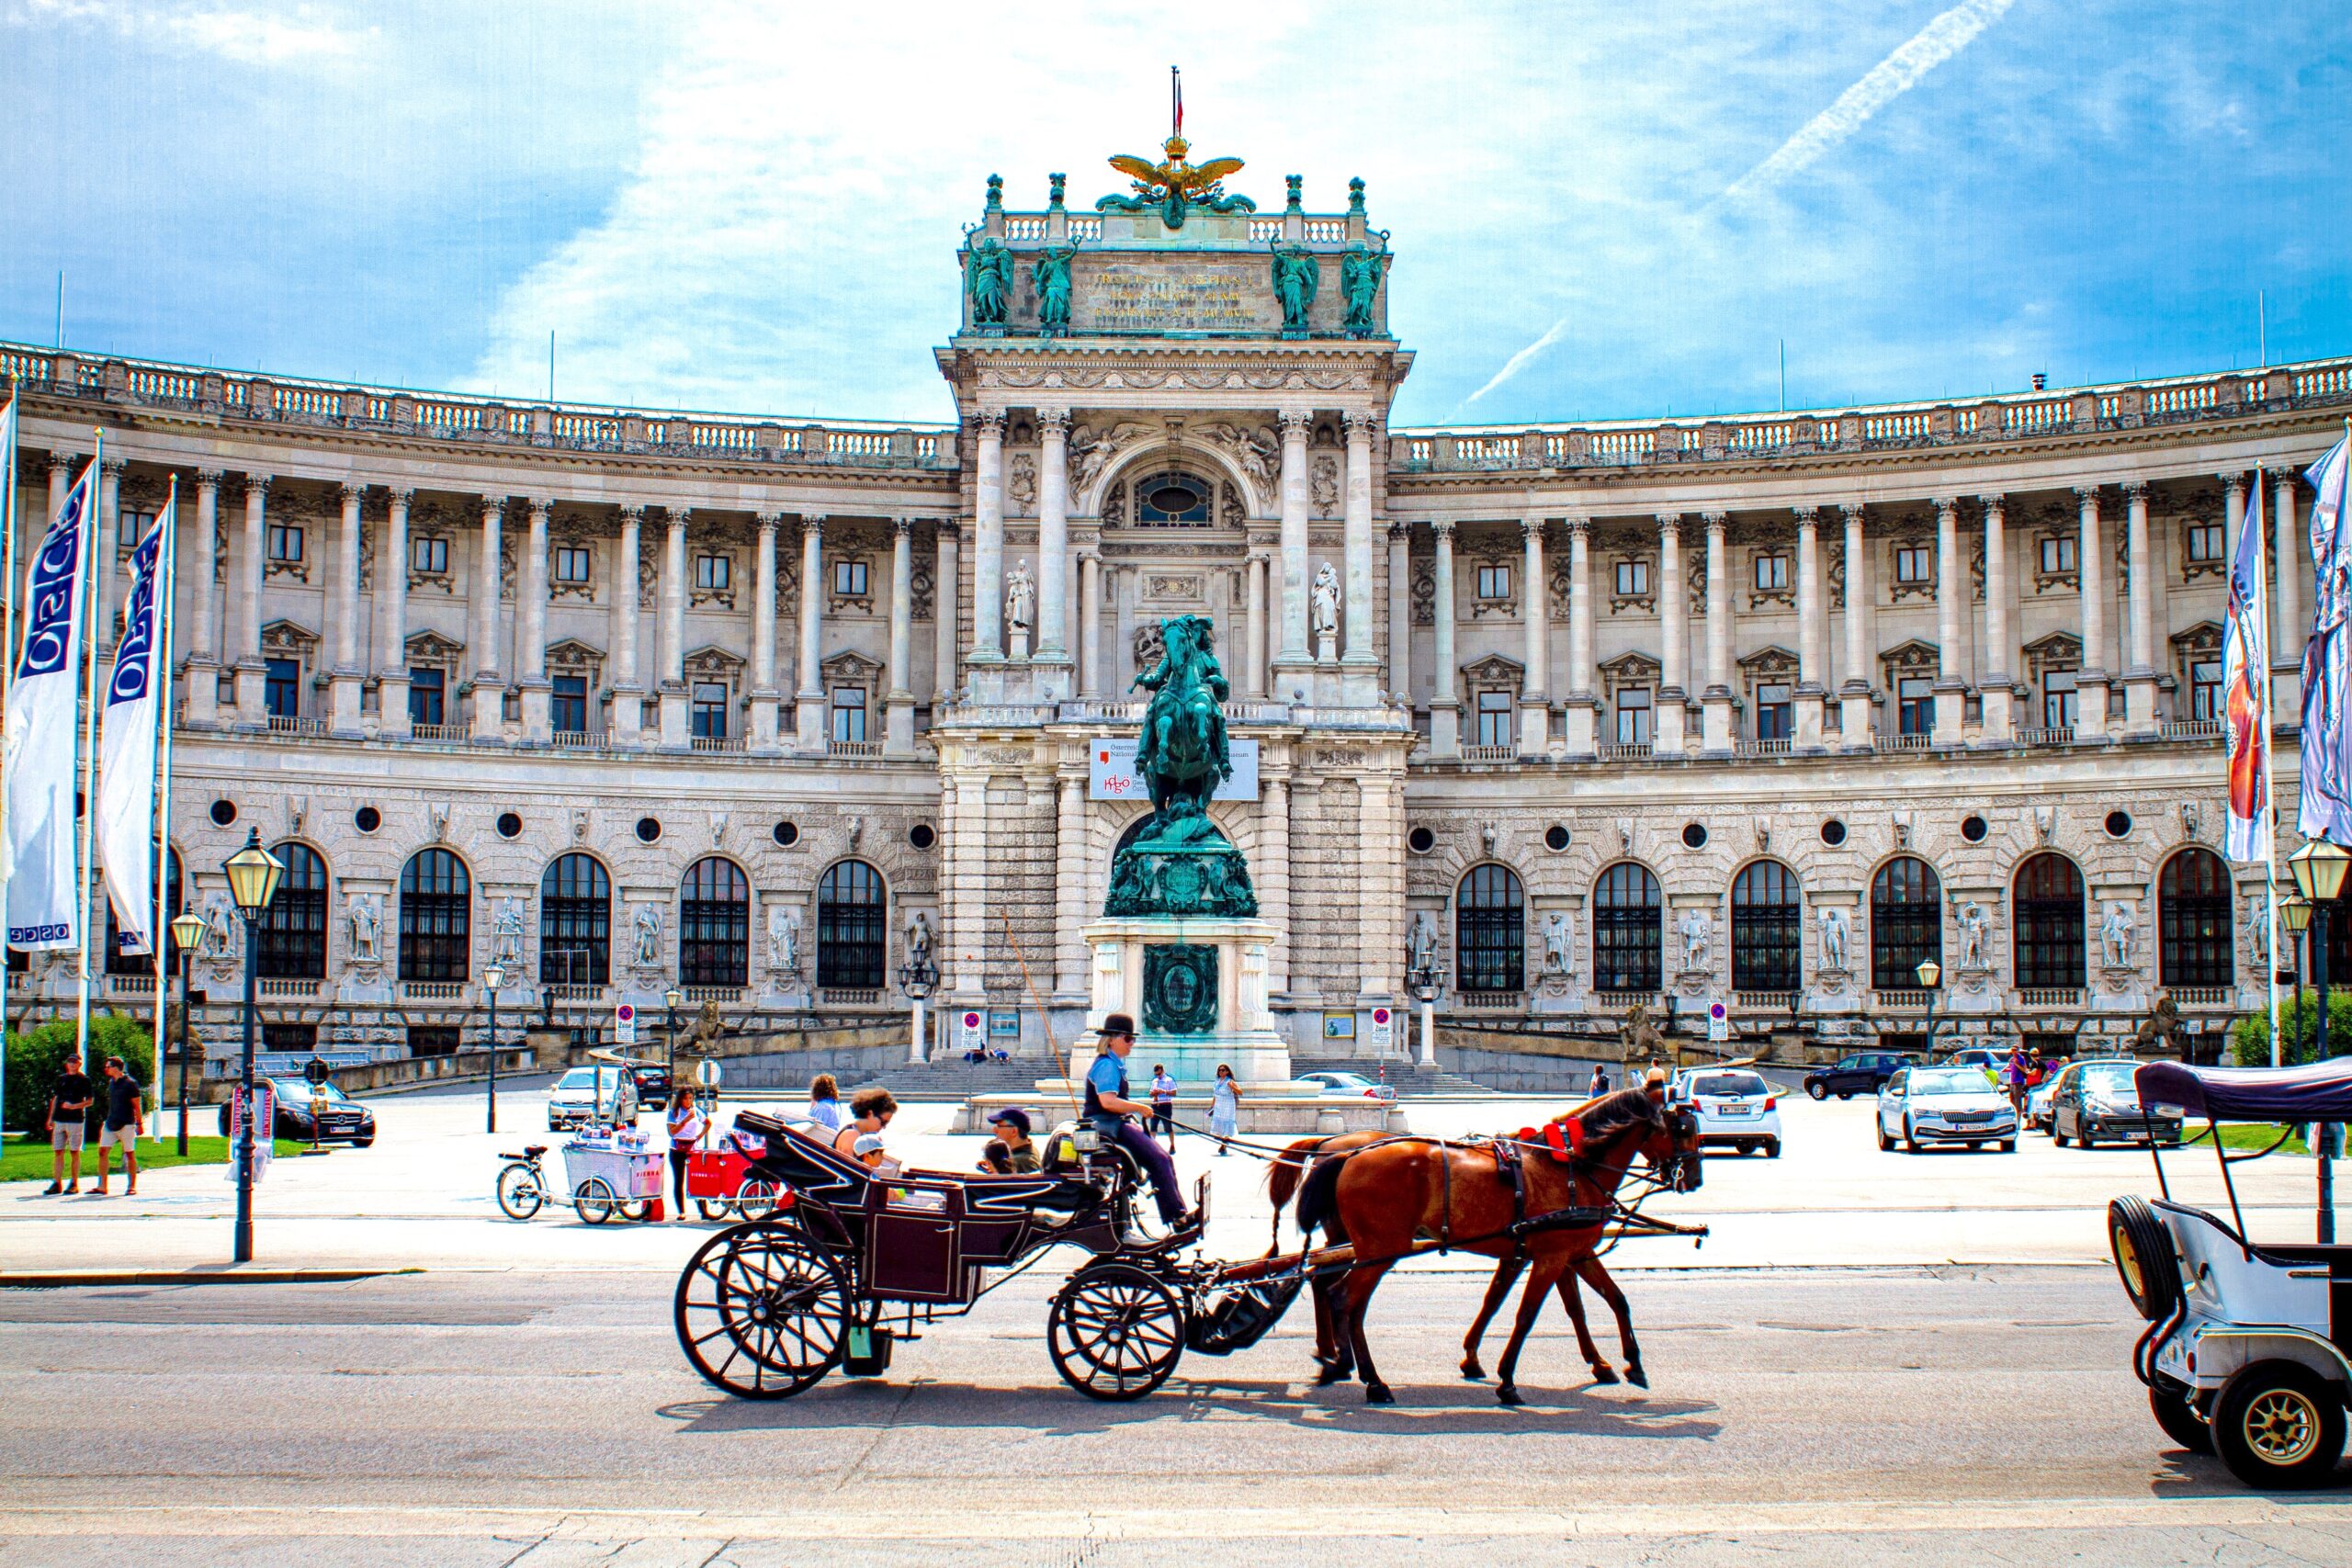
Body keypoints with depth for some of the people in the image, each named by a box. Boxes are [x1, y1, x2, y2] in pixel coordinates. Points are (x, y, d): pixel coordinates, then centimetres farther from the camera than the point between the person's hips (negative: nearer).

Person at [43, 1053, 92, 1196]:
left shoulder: (84, 1080, 0)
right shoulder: (61, 1078, 15)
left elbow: (89, 1101, -3)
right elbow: (55, 1098, 19)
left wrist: (74, 1106, -18)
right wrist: (51, 1118, 14)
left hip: (76, 1119, -5)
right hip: (59, 1120, 5)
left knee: (75, 1152, -1)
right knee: (58, 1151, 3)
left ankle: (74, 1184, 4)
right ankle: (57, 1183, 5)